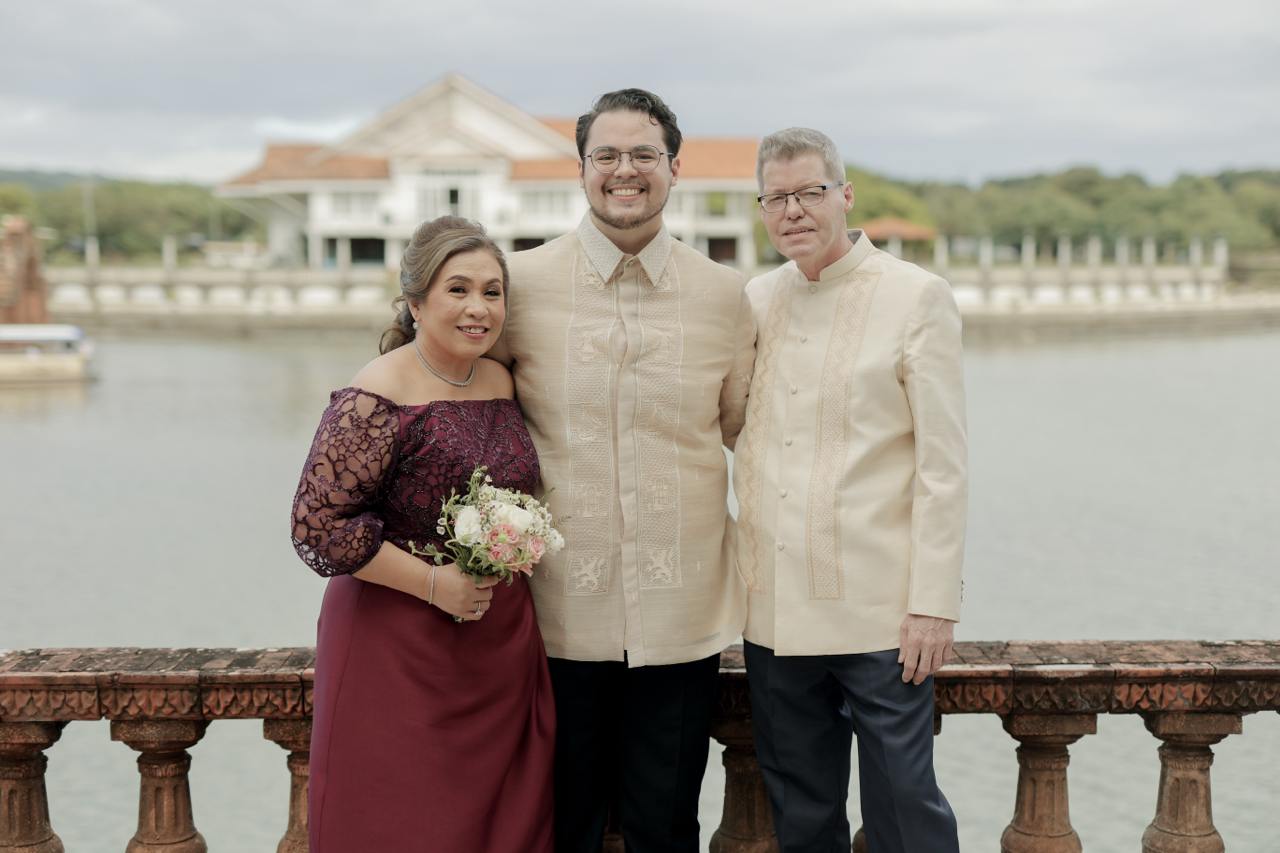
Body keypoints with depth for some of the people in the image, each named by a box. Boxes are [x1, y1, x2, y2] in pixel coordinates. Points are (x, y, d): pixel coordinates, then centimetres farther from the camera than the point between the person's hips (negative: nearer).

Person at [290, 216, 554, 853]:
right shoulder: (376, 399, -14)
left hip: (502, 647, 7)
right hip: (399, 648, -6)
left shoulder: (503, 383, 7)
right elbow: (318, 524, -18)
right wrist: (433, 584, -17)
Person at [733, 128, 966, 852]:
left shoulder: (918, 298, -4)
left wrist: (934, 604, -12)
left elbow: (943, 467, -8)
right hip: (775, 608, 5)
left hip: (880, 609, -5)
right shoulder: (755, 300, 10)